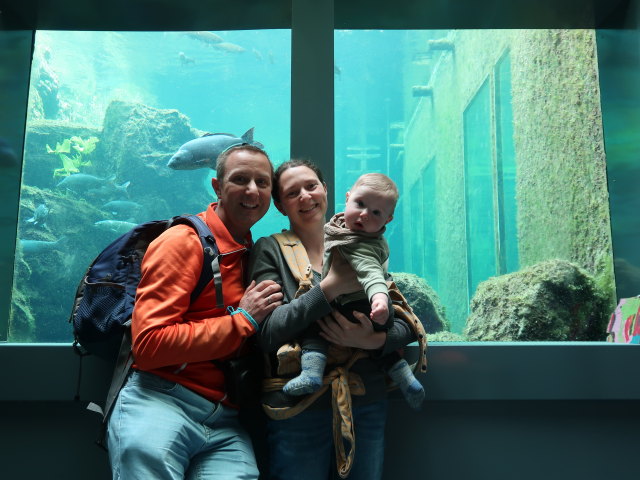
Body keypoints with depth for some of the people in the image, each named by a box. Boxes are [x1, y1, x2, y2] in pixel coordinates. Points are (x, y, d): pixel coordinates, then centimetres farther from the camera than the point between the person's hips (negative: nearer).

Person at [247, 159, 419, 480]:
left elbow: (407, 324, 5)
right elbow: (267, 333, -14)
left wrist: (374, 340, -17)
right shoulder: (271, 250, -2)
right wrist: (331, 287, -23)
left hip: (369, 404, 3)